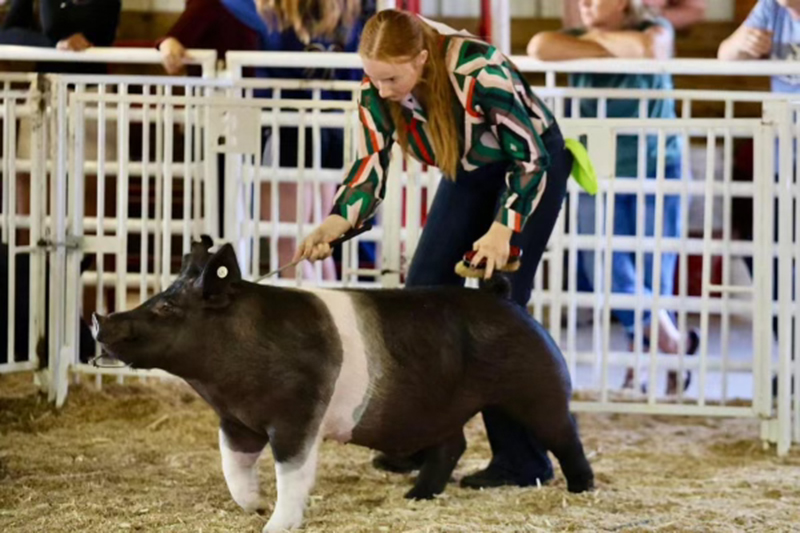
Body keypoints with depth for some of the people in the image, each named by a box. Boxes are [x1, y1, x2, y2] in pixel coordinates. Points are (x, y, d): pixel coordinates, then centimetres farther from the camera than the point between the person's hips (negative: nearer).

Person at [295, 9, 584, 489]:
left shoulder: (480, 72, -36)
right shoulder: (379, 88, -20)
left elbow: (529, 157, -28)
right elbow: (371, 163, -18)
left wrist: (502, 230, -39)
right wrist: (335, 225, -36)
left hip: (532, 168, -7)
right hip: (470, 173, 7)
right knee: (424, 289, 1)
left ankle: (522, 462, -7)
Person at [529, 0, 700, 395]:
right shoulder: (579, 36, 4)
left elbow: (648, 48, -28)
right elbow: (540, 46, -19)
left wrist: (598, 38, -11)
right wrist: (607, 50, -17)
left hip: (656, 174, -2)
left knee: (653, 278, -2)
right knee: (606, 270, -11)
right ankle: (672, 344, 6)